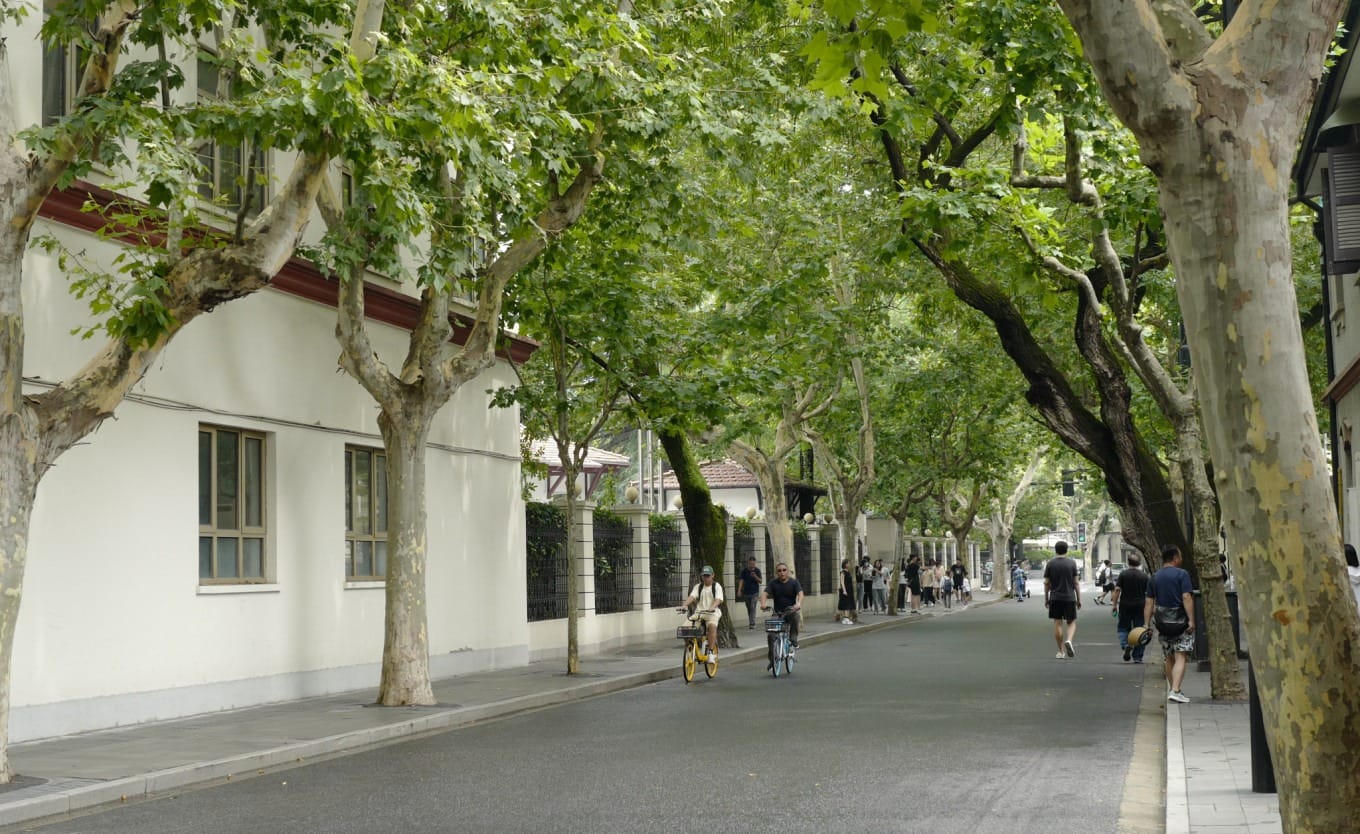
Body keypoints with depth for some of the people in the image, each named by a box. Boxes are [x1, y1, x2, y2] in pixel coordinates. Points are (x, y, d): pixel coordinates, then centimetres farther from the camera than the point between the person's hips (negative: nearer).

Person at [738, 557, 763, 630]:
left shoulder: (757, 570, -1)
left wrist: (755, 576, -20)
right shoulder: (744, 571, 3)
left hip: (754, 592, -3)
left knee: (753, 607, -15)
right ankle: (751, 623, 19)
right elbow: (742, 581, 4)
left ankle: (753, 623, -18)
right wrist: (739, 590, -5)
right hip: (746, 592, 3)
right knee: (749, 608, 9)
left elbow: (760, 581, -1)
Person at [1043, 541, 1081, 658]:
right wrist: (1079, 599, 5)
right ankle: (1068, 640, -19)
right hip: (1069, 597, -1)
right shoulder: (1072, 563, -1)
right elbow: (1076, 583, -1)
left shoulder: (1050, 564, 1)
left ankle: (1061, 651, 6)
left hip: (1055, 598, 1)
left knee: (1057, 623, 5)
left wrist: (1046, 599, 11)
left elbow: (1046, 583, 2)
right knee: (1072, 622, 9)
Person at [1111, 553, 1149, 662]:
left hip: (1125, 606, -1)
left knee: (1123, 627, 13)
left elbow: (1117, 589, -9)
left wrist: (1115, 604, -4)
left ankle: (1125, 645, -14)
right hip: (1140, 606, 1)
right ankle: (1137, 657, 8)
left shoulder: (1123, 574, -4)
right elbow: (1148, 594, 3)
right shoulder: (1144, 576, 1)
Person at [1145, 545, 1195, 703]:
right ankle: (1175, 691, -19)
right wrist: (1191, 620, -16)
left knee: (1168, 657, 18)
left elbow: (1149, 603, 7)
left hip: (1162, 623, 5)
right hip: (1180, 620, -5)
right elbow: (1186, 597, -16)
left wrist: (1147, 624, 8)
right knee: (1180, 657, -7)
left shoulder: (1154, 578, 9)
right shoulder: (1181, 574, -7)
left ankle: (1171, 688, 30)